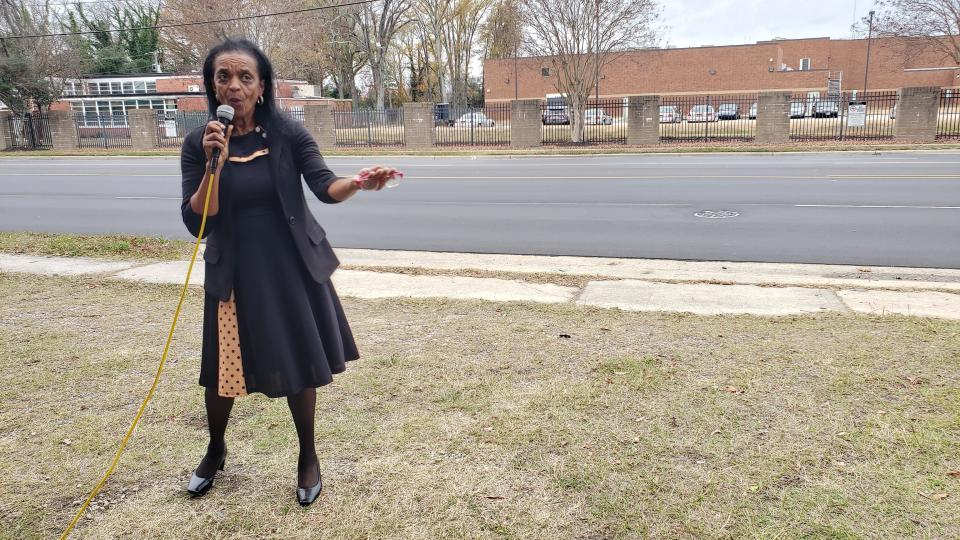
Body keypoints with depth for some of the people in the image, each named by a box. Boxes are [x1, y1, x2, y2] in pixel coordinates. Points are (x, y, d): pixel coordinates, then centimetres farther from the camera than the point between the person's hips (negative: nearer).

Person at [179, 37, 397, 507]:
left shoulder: (288, 134, -8)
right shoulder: (198, 144, -6)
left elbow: (324, 186, -19)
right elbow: (195, 223, -11)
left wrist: (359, 183, -40)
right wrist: (215, 164, -25)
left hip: (292, 268, 0)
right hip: (234, 273, 1)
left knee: (299, 367, 9)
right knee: (224, 370, 11)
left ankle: (308, 458, 30)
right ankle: (215, 450, 41)